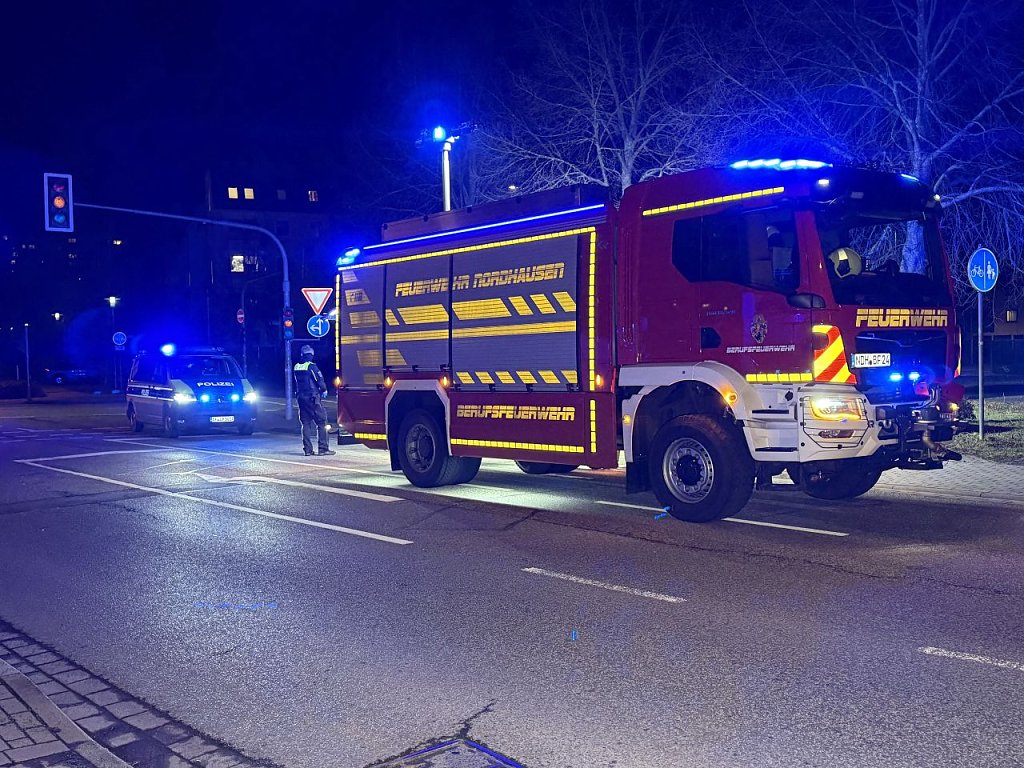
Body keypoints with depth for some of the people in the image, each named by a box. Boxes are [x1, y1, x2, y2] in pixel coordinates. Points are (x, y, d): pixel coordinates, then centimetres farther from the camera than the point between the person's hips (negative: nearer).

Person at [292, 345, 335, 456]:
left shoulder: (296, 367, 8)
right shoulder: (311, 366, -12)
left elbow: (297, 382, 14)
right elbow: (320, 380, -11)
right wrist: (324, 390, 7)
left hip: (301, 397, 7)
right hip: (312, 397, -6)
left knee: (306, 423, 10)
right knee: (321, 422, -1)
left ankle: (307, 449, 8)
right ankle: (323, 448, -6)